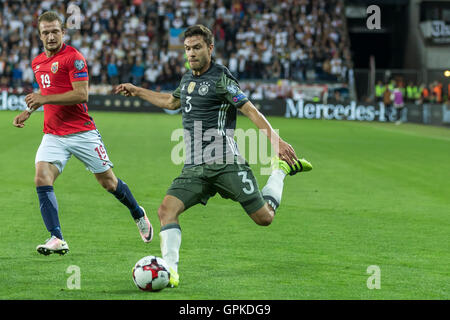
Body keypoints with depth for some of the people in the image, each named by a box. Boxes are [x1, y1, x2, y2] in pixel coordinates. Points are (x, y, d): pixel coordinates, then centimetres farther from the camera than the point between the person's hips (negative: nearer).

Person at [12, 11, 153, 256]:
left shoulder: (73, 57, -11)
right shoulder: (37, 63, 12)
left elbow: (81, 94, -19)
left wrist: (45, 99, -21)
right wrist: (29, 111, 15)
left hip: (82, 132, -5)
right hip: (53, 135, 5)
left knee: (108, 182, 6)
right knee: (42, 179, -18)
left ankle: (139, 215, 34)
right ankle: (56, 239, -18)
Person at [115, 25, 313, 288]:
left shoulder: (221, 77, -7)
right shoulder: (187, 79, 16)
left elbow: (250, 110, -12)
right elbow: (171, 102, 39)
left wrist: (276, 140, -24)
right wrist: (137, 91, 43)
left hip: (225, 162, -6)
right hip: (194, 168, 6)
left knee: (264, 218, -2)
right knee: (167, 209, -17)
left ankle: (281, 169, 25)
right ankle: (170, 272, -19)